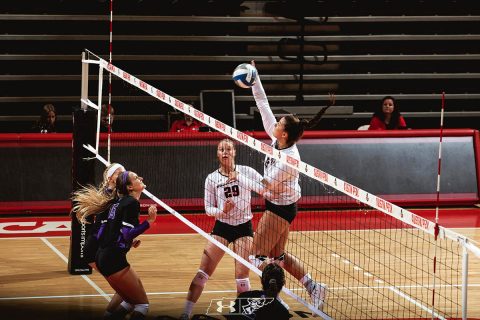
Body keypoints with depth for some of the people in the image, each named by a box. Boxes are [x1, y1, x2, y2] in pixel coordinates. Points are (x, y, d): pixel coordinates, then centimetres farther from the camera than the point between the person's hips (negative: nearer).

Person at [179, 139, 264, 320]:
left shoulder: (246, 172, -6)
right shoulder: (211, 179, -2)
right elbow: (208, 209, 0)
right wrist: (222, 210, -21)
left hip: (243, 227, -1)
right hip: (221, 227, 1)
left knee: (242, 276, -8)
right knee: (203, 272, -5)